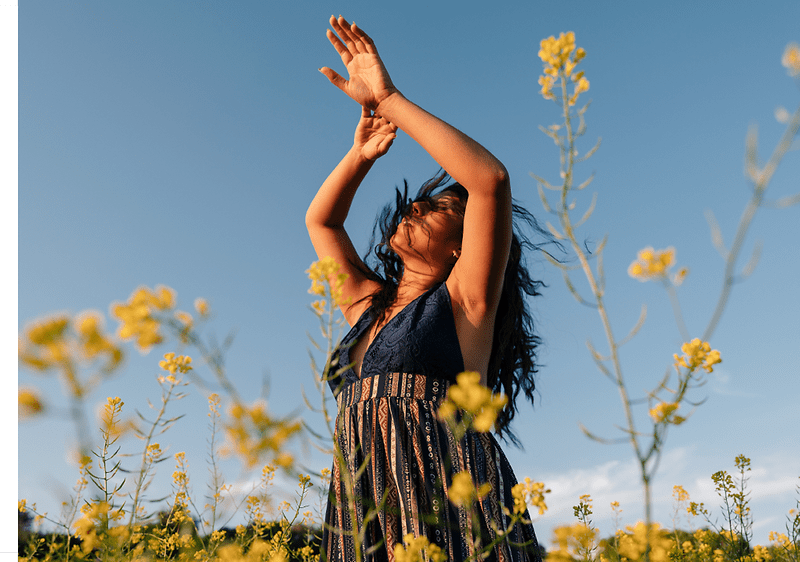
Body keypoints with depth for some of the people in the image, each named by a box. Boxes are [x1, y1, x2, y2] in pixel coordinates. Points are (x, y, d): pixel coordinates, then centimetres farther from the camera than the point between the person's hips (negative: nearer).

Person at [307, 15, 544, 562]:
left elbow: (491, 178, -8)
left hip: (449, 502, -5)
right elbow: (320, 219, 32)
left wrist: (389, 97, -4)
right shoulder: (369, 305, 23)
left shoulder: (465, 301, 5)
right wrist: (362, 152, 18)